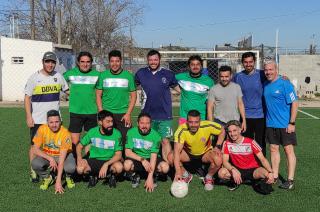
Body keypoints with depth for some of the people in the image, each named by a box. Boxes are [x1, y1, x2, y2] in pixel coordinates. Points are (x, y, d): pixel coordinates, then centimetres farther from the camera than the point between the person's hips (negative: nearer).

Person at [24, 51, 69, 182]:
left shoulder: (58, 76, 6)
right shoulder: (34, 78, -4)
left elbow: (67, 90, 17)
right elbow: (27, 98, -4)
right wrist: (29, 117, -11)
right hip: (37, 120, -3)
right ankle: (33, 171, 15)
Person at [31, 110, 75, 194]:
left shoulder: (65, 133, -26)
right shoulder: (42, 129, -18)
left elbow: (61, 159, -29)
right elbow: (35, 149, -15)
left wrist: (58, 181, -33)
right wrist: (50, 159, -29)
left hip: (63, 155, -2)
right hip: (46, 155, 2)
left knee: (71, 167, -34)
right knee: (35, 163, -29)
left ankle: (68, 177, 5)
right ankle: (47, 178, 4)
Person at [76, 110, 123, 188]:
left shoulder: (116, 134, -13)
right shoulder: (92, 132, -7)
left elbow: (118, 154, -16)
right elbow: (80, 146, 4)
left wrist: (106, 164, -31)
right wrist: (79, 158, -17)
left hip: (110, 161, -1)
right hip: (93, 160, 2)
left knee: (119, 167, -33)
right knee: (80, 168, -27)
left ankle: (112, 175, 4)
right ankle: (92, 175, 8)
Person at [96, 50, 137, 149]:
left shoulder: (128, 76, 2)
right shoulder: (103, 75, 4)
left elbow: (133, 96, 3)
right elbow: (98, 95, 7)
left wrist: (128, 113, -5)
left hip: (123, 114, -1)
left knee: (125, 140, 0)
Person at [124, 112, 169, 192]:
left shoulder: (155, 135, -14)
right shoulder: (131, 132, -12)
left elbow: (153, 156, -19)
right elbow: (128, 152, -15)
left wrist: (149, 178, -26)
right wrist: (142, 160, -29)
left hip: (150, 159, 0)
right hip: (136, 158, 0)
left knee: (165, 167, -28)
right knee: (127, 165, -34)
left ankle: (153, 177, 7)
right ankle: (135, 176, 3)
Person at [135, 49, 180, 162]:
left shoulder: (168, 74, 2)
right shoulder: (141, 73, 5)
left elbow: (177, 87, 14)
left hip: (164, 115, -2)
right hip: (147, 114, 2)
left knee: (165, 141, -4)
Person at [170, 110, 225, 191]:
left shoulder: (208, 126, -27)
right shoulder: (181, 130, -29)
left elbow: (222, 130, -7)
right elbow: (177, 151, -34)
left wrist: (217, 147, -18)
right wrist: (178, 171, -44)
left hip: (205, 153, 0)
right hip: (188, 153, 1)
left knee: (218, 160, -31)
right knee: (171, 157, -25)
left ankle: (208, 178, 3)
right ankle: (186, 175, 4)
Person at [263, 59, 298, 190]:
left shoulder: (285, 84, -11)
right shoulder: (265, 85, 7)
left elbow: (294, 103, -13)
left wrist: (292, 123, -16)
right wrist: (267, 118, 11)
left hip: (285, 124, -6)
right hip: (271, 124, 6)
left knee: (289, 150, 1)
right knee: (273, 149, 11)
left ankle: (290, 180, 7)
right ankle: (274, 176, 21)